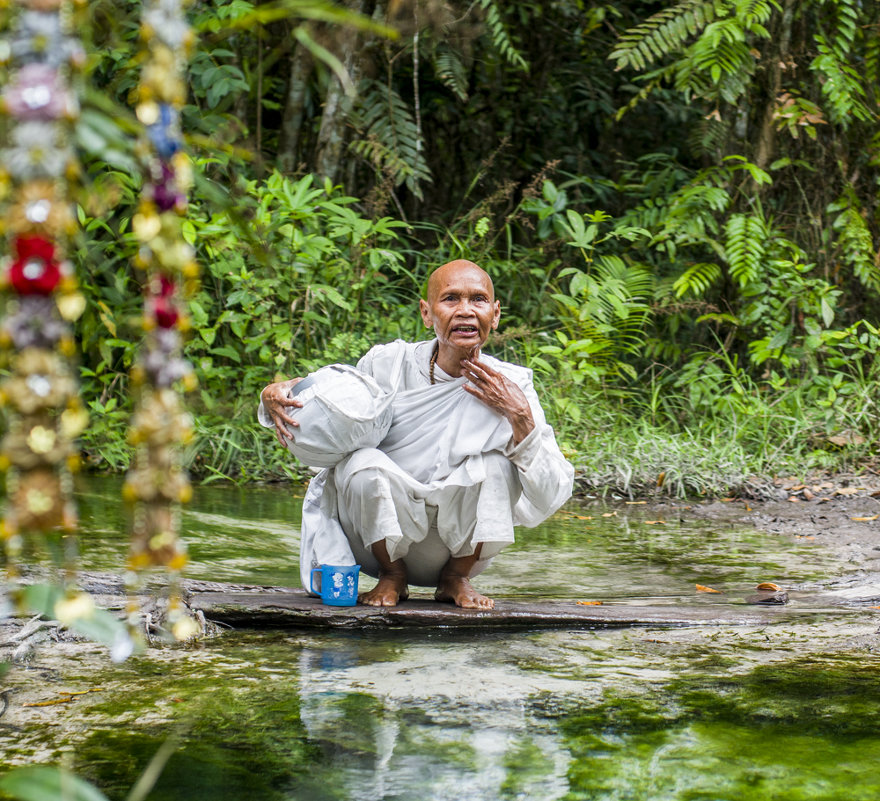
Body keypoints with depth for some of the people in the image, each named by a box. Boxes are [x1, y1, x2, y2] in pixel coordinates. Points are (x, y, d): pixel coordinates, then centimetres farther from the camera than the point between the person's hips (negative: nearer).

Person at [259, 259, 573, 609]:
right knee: (363, 462, -28)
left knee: (498, 462, -24)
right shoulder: (387, 365, -10)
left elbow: (549, 501, -13)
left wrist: (521, 417, -25)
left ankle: (457, 577, 0)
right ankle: (392, 575, -1)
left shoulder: (512, 385, -8)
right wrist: (278, 394, -14)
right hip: (382, 535, 0)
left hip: (460, 538, 0)